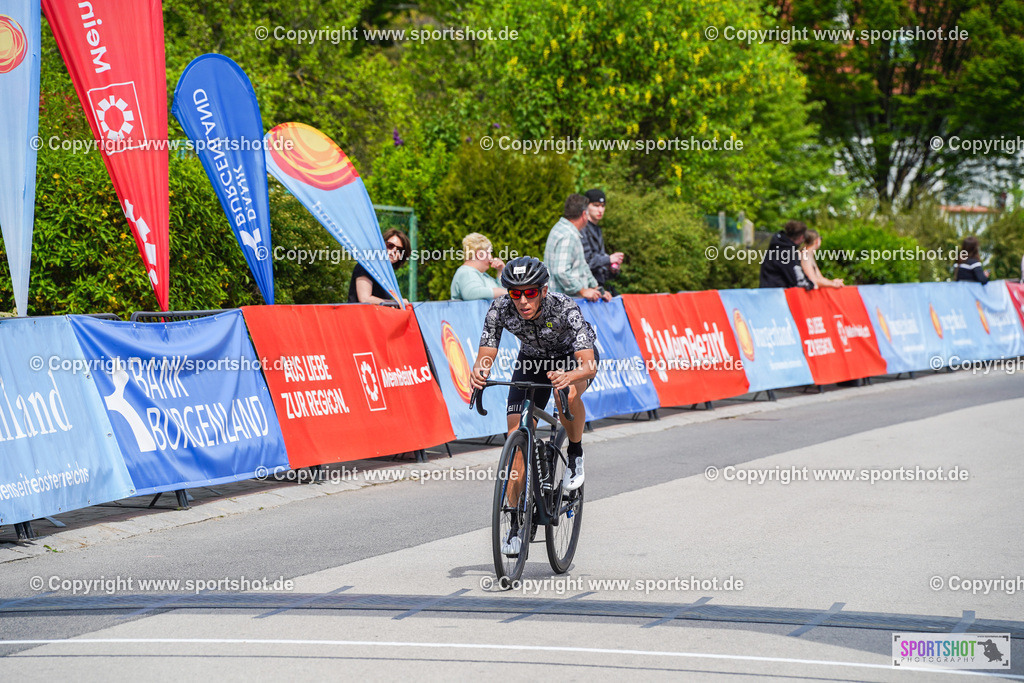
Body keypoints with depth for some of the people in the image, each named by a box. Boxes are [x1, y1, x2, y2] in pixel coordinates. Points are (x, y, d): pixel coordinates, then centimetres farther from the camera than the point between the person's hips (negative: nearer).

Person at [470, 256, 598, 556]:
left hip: (573, 357, -3)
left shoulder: (564, 308, -36)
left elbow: (589, 365, -43)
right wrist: (478, 372, -48)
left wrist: (569, 376, -64)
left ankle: (575, 453, -10)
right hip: (532, 360, 3)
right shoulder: (500, 309, -27)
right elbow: (485, 357, -25)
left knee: (568, 393, -39)